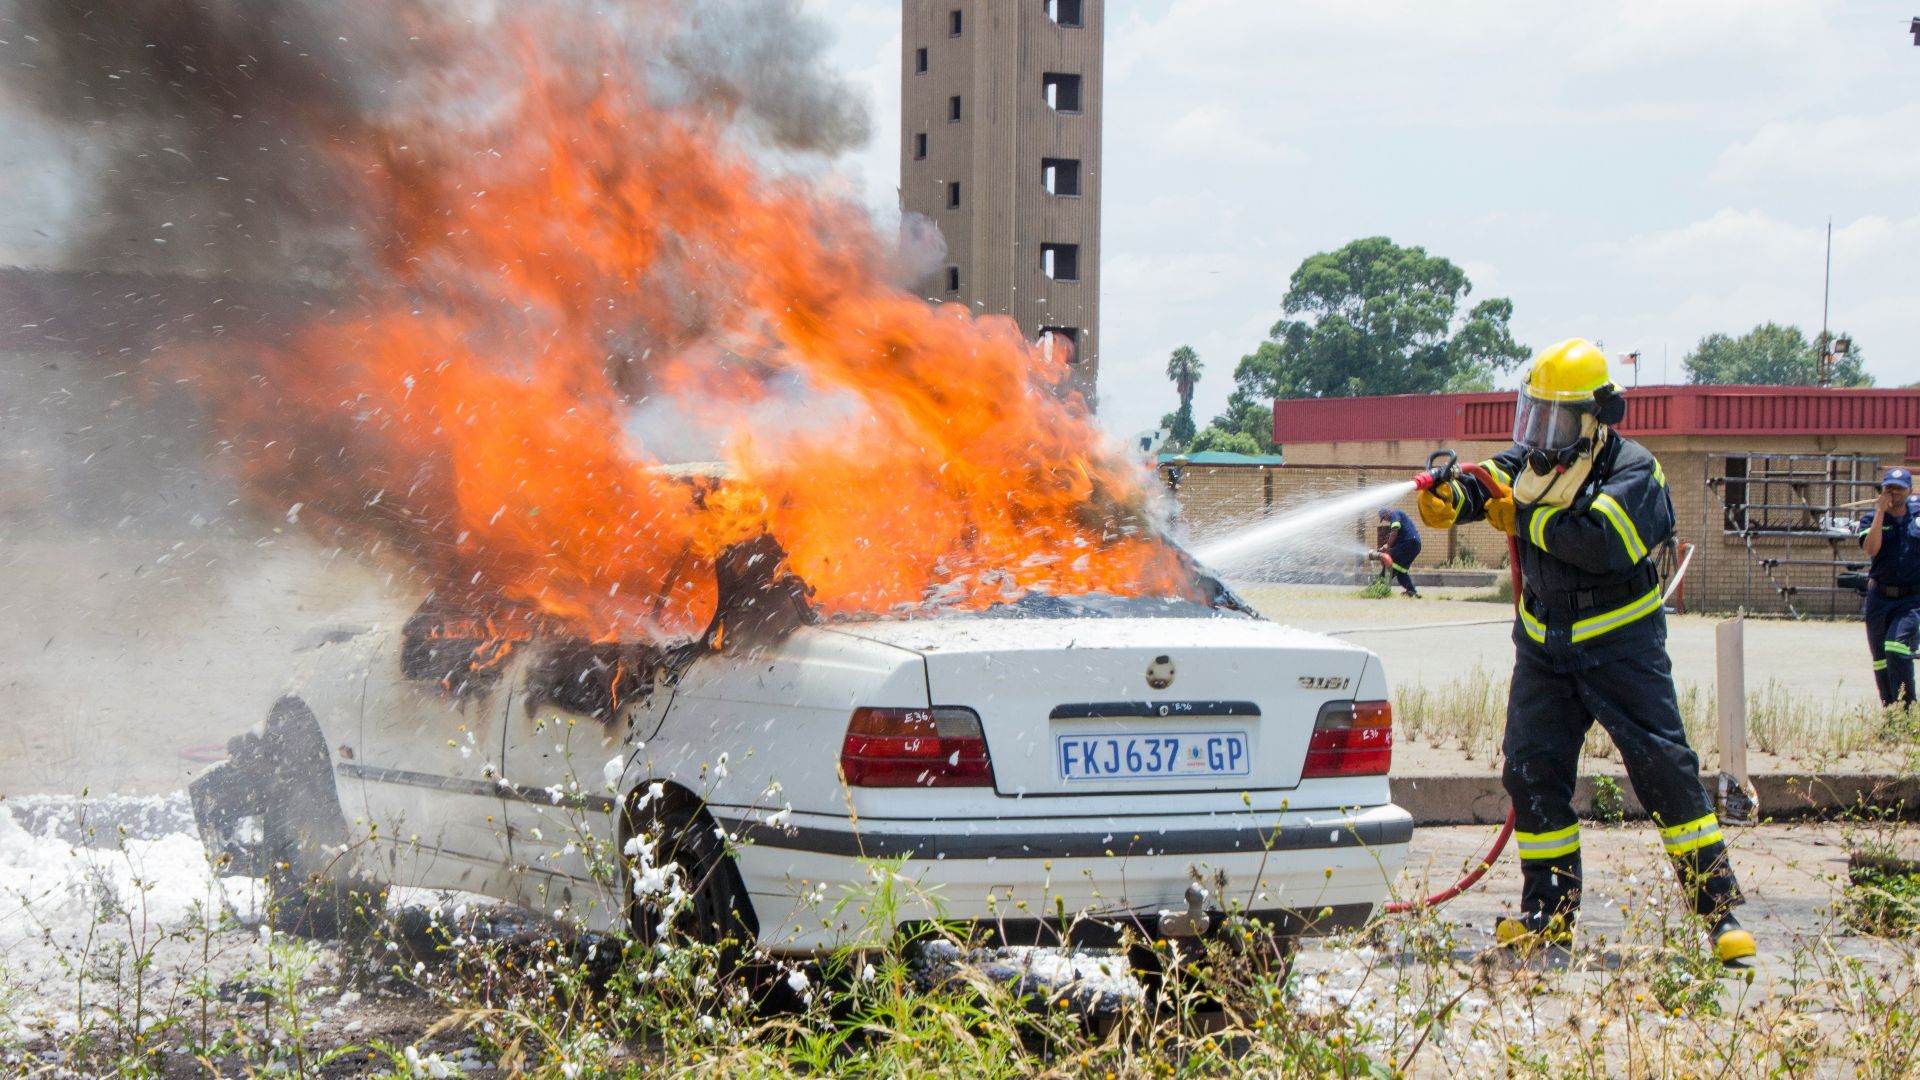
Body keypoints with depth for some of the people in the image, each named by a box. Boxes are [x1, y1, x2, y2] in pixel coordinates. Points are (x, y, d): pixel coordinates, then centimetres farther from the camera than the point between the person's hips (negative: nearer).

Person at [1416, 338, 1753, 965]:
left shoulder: (1634, 472, -14)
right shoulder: (1534, 459, 5)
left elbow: (1602, 541, -31)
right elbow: (1490, 483, -11)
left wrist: (1526, 520, -22)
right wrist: (1451, 499, -33)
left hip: (1620, 648, -5)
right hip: (1544, 647, 5)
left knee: (1664, 767, -10)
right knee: (1533, 771, 1)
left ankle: (1718, 906, -7)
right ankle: (1549, 912, 12)